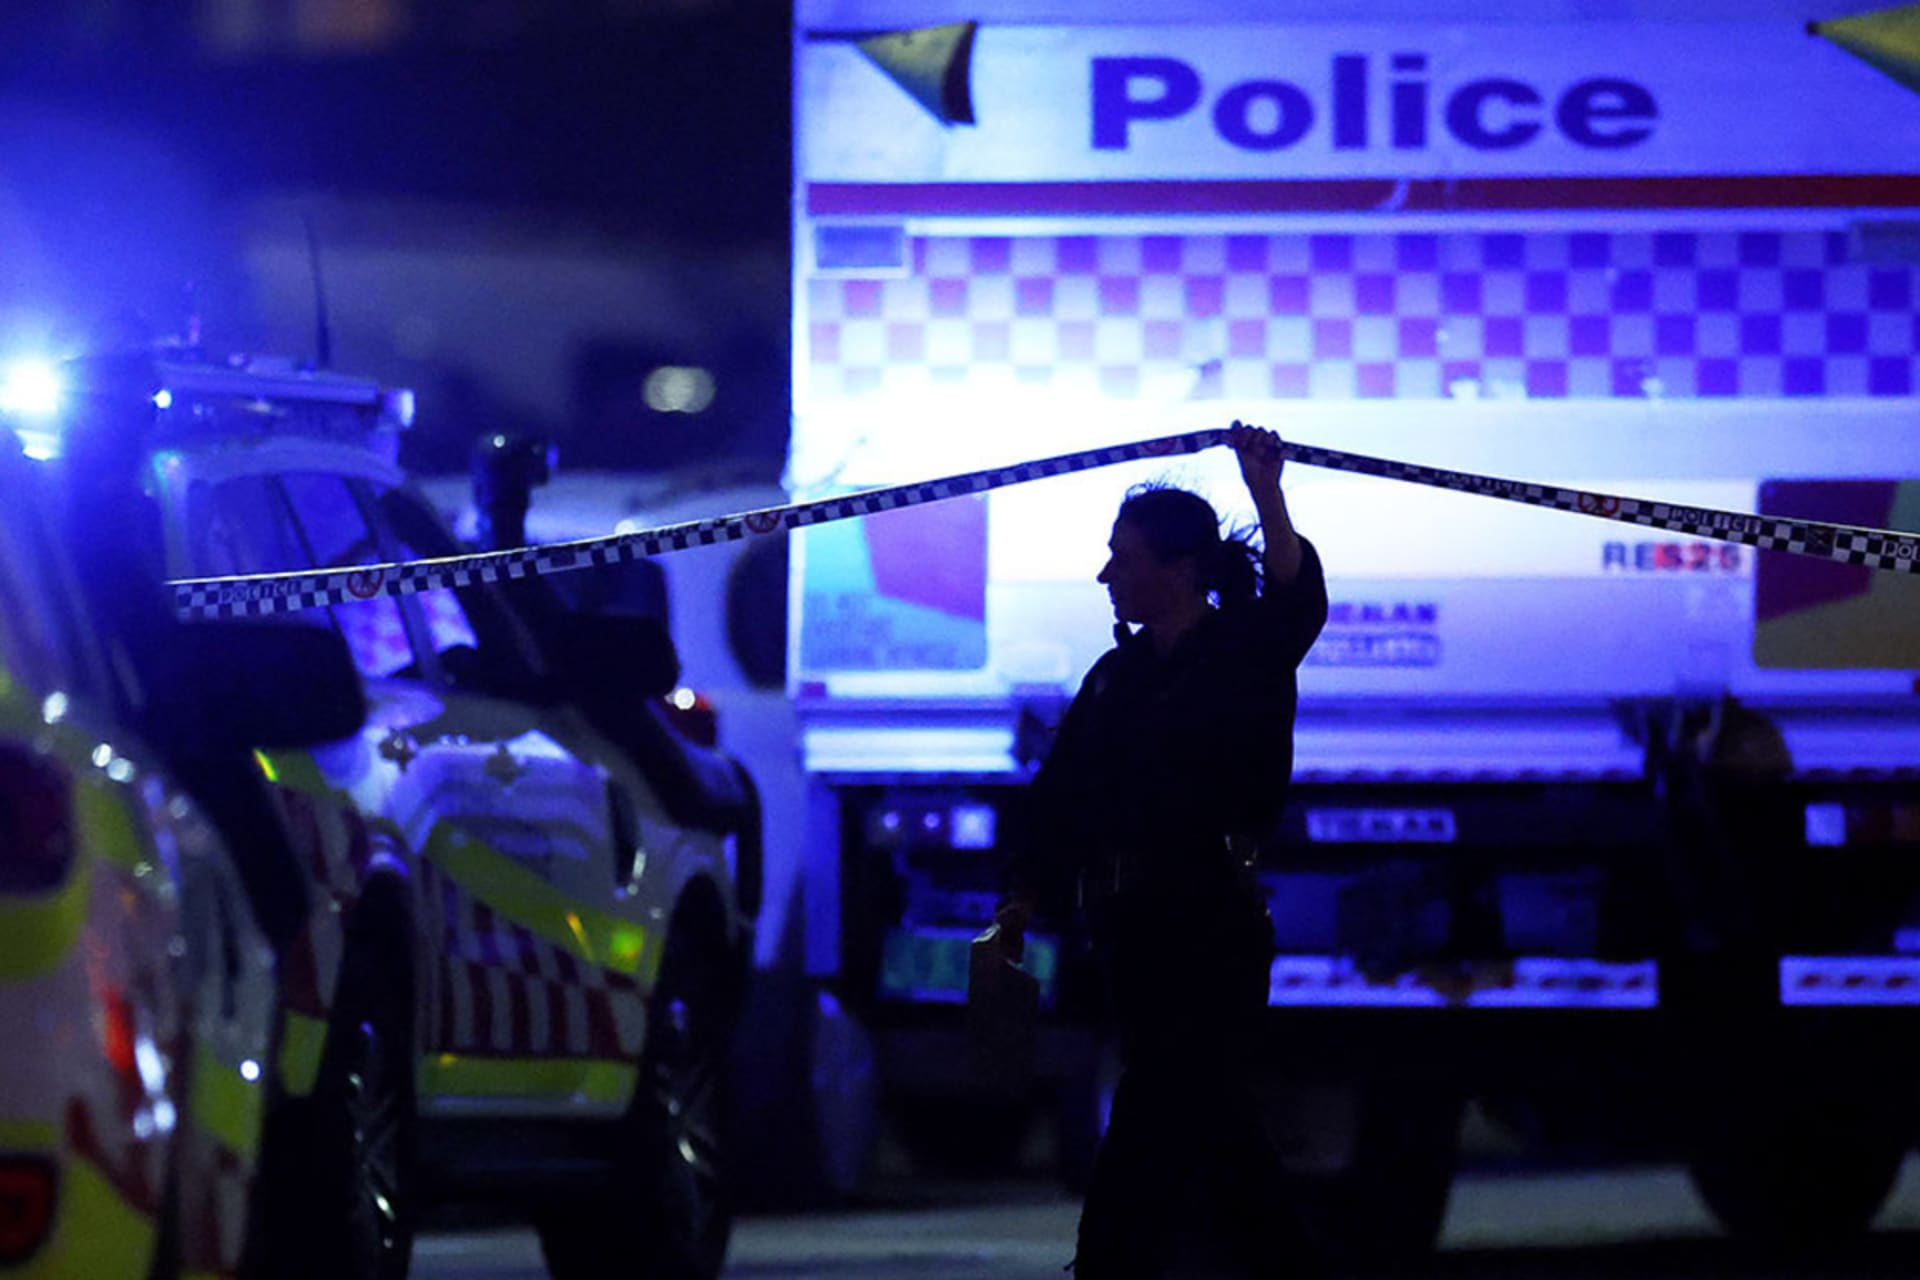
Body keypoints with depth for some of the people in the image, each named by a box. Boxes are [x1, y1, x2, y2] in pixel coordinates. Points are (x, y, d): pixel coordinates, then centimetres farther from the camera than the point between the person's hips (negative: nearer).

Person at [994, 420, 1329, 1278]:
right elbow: (1058, 808, 11)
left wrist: (1267, 498, -40)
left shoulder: (1243, 656, -5)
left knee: (1145, 1151, -10)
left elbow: (1295, 604, -26)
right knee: (1212, 1142, 11)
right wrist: (1013, 918, 4)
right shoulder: (1116, 678, 13)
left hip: (1212, 934, -7)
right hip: (1134, 935, 7)